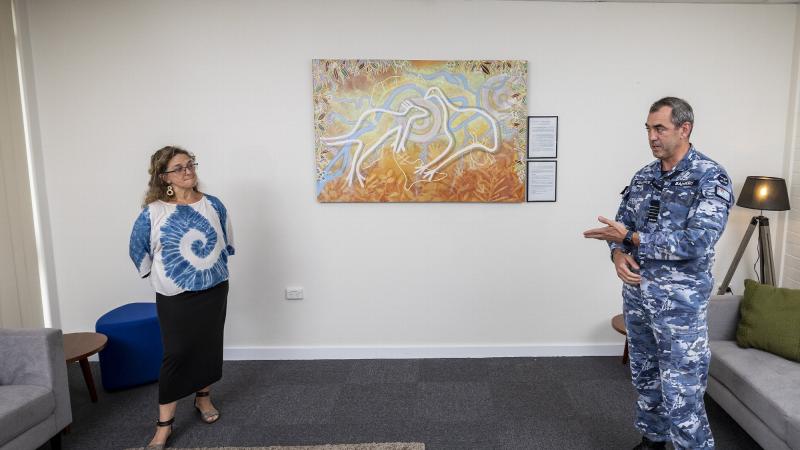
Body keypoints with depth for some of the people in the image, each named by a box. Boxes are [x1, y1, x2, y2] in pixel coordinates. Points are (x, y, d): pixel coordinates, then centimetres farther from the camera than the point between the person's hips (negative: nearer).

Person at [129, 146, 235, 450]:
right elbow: (139, 250, 5)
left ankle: (203, 398, 36)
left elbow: (226, 243, 12)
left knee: (209, 346, 13)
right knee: (176, 353, -1)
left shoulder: (213, 205, -3)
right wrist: (160, 276, 10)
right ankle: (164, 423, 11)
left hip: (214, 291, 3)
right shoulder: (153, 212, -9)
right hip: (174, 296, -2)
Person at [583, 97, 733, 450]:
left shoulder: (711, 178, -11)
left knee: (682, 396, -2)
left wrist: (630, 238, -20)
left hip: (680, 301, -6)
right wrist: (619, 255, -11)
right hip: (636, 293, 6)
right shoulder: (643, 176, 8)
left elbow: (697, 242, -22)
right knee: (644, 377, 19)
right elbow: (621, 226, 11)